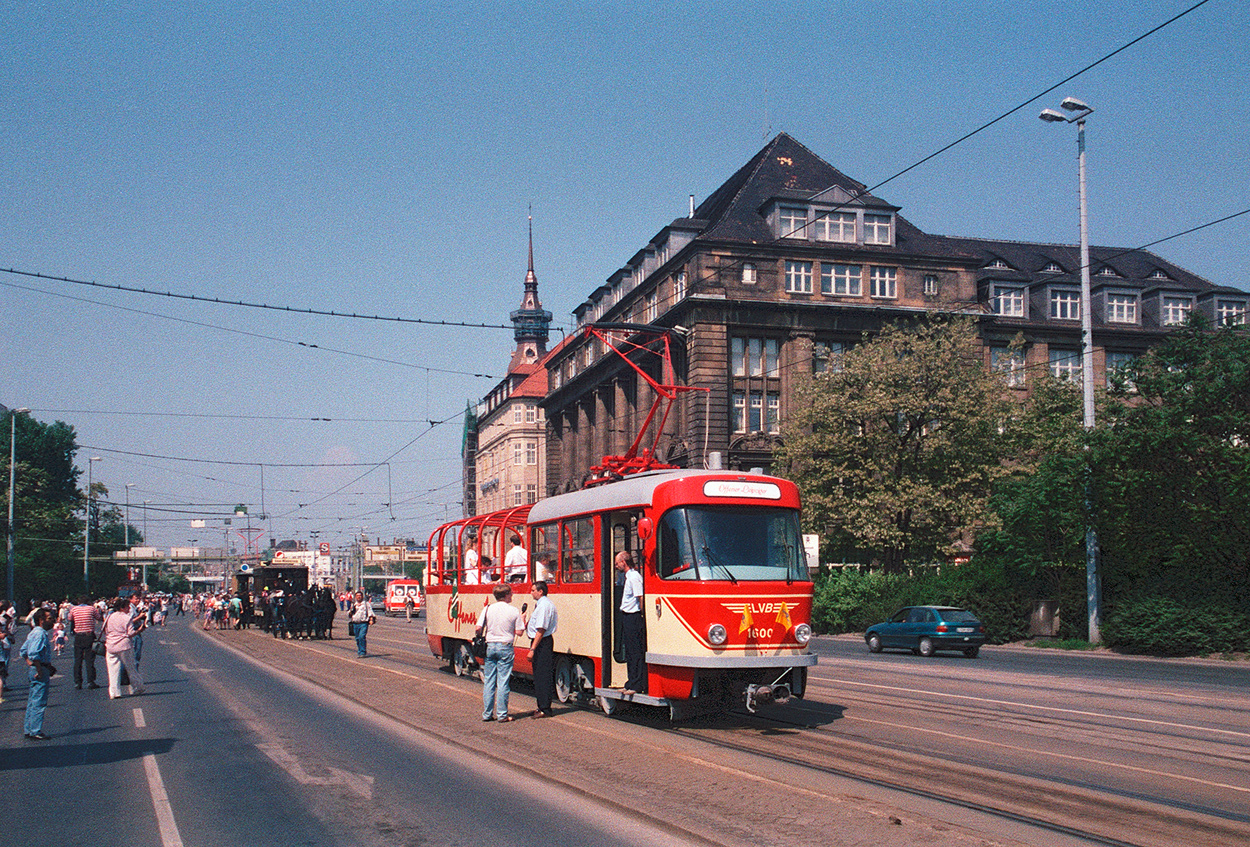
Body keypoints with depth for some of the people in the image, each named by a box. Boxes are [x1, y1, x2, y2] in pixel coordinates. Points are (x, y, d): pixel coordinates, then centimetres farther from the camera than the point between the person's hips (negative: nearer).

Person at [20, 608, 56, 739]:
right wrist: (40, 671, -22)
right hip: (41, 669, -11)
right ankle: (36, 731, -5)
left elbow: (24, 651, 23)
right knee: (39, 702, -7)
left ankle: (29, 730, 22)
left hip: (34, 668, 11)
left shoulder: (34, 632, 15)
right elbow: (34, 653, -26)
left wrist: (30, 664, 18)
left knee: (32, 702, 15)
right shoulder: (40, 634, -17)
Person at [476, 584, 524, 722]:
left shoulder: (487, 609, 1)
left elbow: (478, 628, -4)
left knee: (488, 681, 9)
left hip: (490, 646, 3)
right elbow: (519, 632, -5)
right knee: (503, 682, 1)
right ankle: (502, 714, 1)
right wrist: (523, 620, 13)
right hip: (506, 647, -3)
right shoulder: (514, 611, -5)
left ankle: (487, 714, 13)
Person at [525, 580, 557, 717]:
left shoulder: (544, 605, -17)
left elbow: (541, 630, -22)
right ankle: (542, 706, 25)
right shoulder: (541, 603, 17)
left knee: (543, 676, -7)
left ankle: (545, 709, -3)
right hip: (544, 642, 11)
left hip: (542, 644, -11)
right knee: (539, 676, 16)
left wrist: (532, 649, -23)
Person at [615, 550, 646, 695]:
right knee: (630, 652, 13)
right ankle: (632, 683, 19)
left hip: (633, 618, -10)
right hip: (627, 618, 10)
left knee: (636, 653, -7)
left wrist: (642, 616, -16)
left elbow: (641, 598, -20)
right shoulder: (629, 576, 16)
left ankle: (637, 685, -4)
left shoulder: (634, 577, -15)